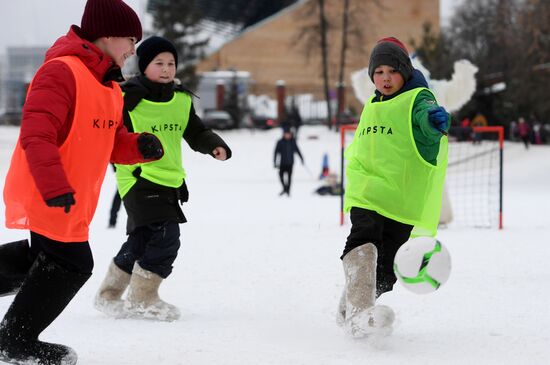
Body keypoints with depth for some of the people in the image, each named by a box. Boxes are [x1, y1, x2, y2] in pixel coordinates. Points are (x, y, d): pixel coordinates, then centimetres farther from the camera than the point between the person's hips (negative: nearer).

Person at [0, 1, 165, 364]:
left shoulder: (111, 88, 13)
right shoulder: (62, 71, -19)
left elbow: (112, 143, 16)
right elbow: (36, 135, -26)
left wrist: (140, 147, -5)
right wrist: (55, 187, -34)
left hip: (74, 199, 10)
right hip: (48, 197, -10)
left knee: (50, 253, 23)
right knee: (71, 265, -3)